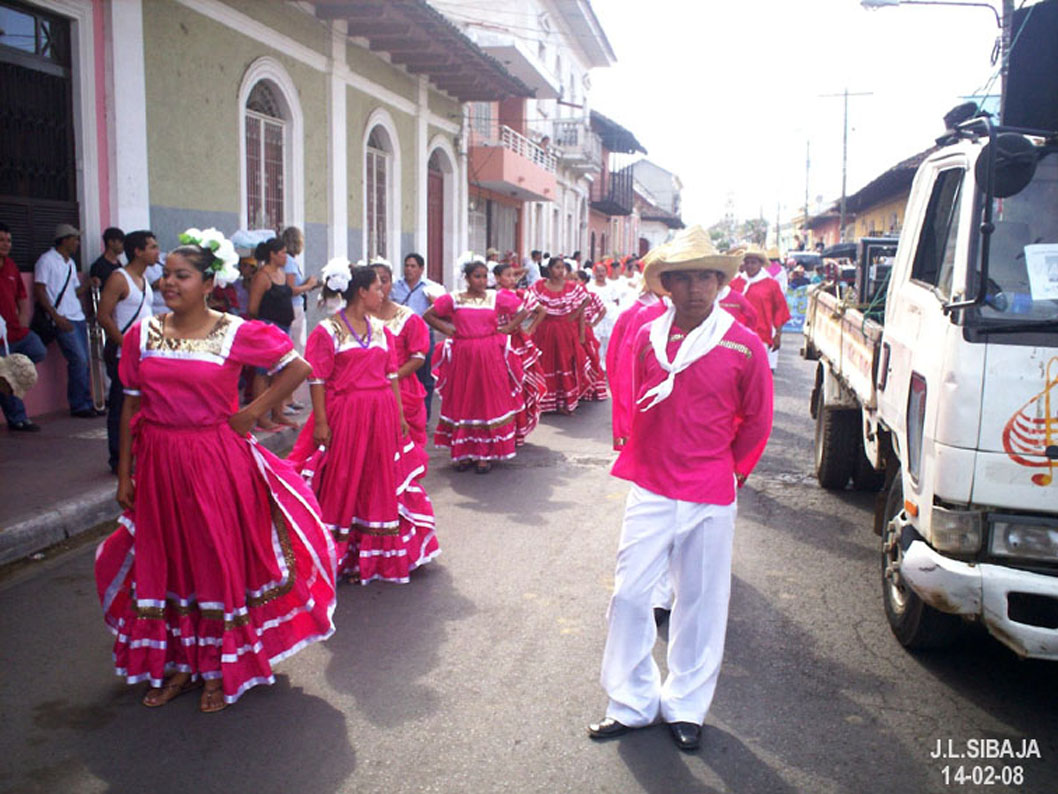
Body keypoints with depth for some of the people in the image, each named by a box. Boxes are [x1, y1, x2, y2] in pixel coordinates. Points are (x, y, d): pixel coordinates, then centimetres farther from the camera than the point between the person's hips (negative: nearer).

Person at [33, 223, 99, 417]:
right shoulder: (47, 260, -4)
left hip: (78, 317, 8)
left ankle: (85, 404, 11)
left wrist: (88, 284, -1)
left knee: (83, 362, 6)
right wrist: (56, 317, -16)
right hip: (63, 320, -8)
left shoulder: (70, 262, 19)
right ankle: (79, 406, -3)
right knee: (79, 360, -12)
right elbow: (39, 291, -9)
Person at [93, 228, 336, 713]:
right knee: (166, 564, 12)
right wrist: (125, 473, 6)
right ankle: (178, 665, 30)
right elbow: (132, 406, 7)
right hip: (158, 464, 4)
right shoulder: (141, 335, 4)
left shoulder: (236, 334, -7)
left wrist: (254, 412, -7)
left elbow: (297, 367, -1)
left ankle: (219, 671, 24)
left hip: (217, 463, -3)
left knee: (220, 562, 6)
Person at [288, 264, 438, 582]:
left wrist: (400, 416, 9)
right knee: (343, 484, 2)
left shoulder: (380, 329, 11)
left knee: (381, 482, 12)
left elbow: (392, 375, 13)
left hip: (382, 415, 6)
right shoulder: (327, 330, -7)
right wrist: (320, 422, -16)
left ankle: (375, 553, 27)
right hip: (344, 416, -6)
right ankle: (341, 556, 15)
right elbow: (317, 380, -10)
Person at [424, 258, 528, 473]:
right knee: (462, 404, 4)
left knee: (489, 404, 0)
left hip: (490, 356, 0)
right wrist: (446, 329, 0)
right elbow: (428, 315, 10)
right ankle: (464, 453, 13)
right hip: (462, 357, 0)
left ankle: (485, 455, 8)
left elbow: (522, 311, 12)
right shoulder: (454, 299, 4)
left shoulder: (497, 297, 5)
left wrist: (508, 328, 1)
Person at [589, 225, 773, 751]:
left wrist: (729, 470, 10)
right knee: (628, 595, 4)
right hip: (649, 491, 2)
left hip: (710, 499, -2)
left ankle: (685, 707, 28)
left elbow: (756, 421, 4)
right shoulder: (647, 338, 1)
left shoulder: (743, 346, -8)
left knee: (700, 603, 10)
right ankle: (632, 703, 23)